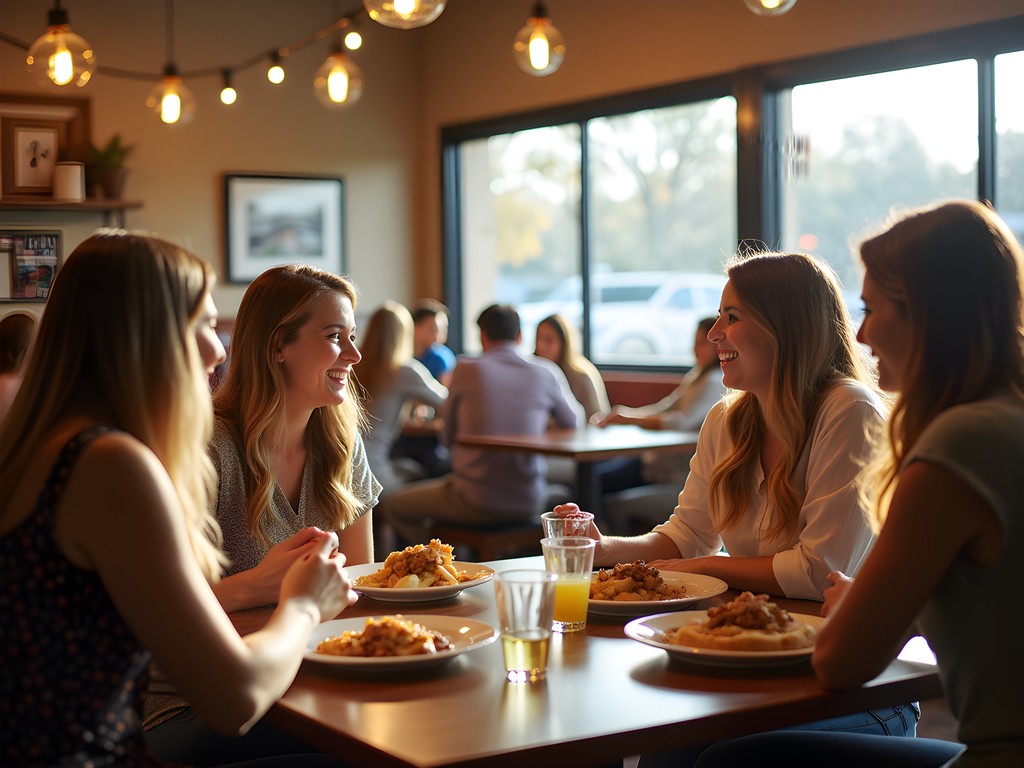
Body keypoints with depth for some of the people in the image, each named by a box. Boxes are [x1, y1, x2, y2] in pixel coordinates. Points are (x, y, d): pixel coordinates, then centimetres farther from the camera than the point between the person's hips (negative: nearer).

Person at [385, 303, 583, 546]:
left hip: (476, 502, -3)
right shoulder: (546, 372, -2)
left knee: (396, 505, 19)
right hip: (529, 503, 3)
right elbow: (574, 421, 15)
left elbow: (448, 435, 5)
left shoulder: (467, 368, -6)